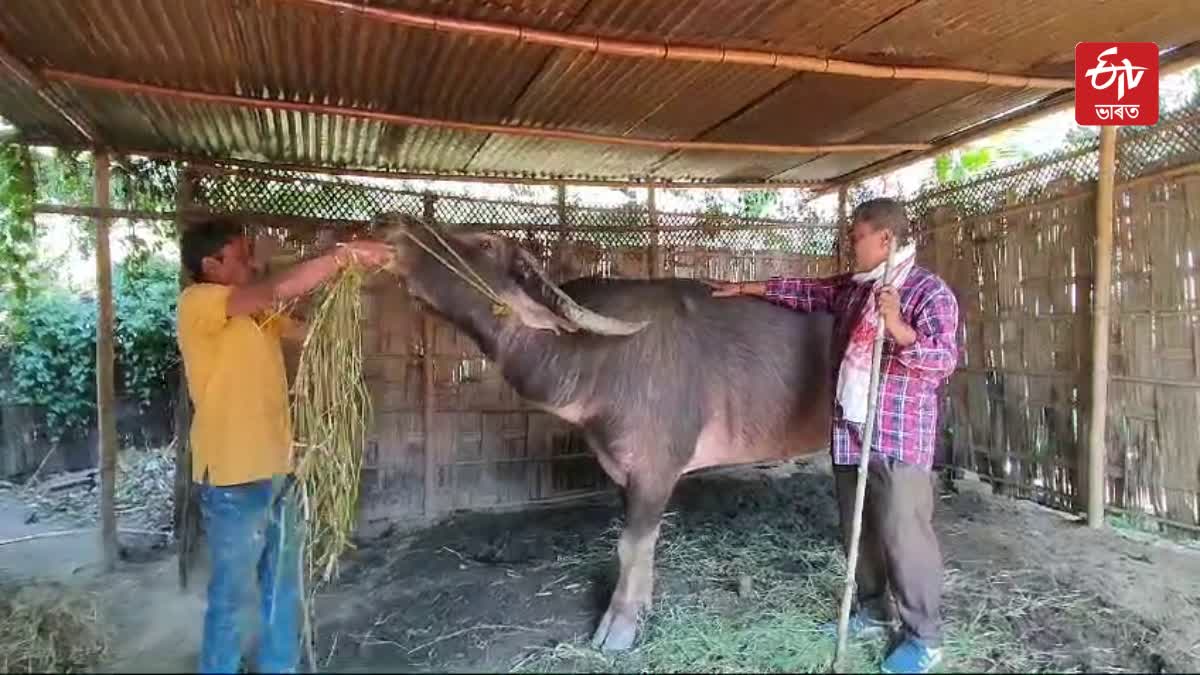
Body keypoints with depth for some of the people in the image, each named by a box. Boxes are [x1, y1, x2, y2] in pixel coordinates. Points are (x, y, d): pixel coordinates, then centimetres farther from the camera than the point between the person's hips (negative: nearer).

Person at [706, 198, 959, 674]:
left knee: (903, 535, -4)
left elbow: (945, 360, -17)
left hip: (899, 439, -8)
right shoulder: (851, 287, 13)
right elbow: (806, 291, 25)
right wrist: (745, 288, 28)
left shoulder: (929, 292, -9)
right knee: (858, 531, 17)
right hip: (849, 433, 8)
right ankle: (871, 613, 34)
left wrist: (898, 328, -32)